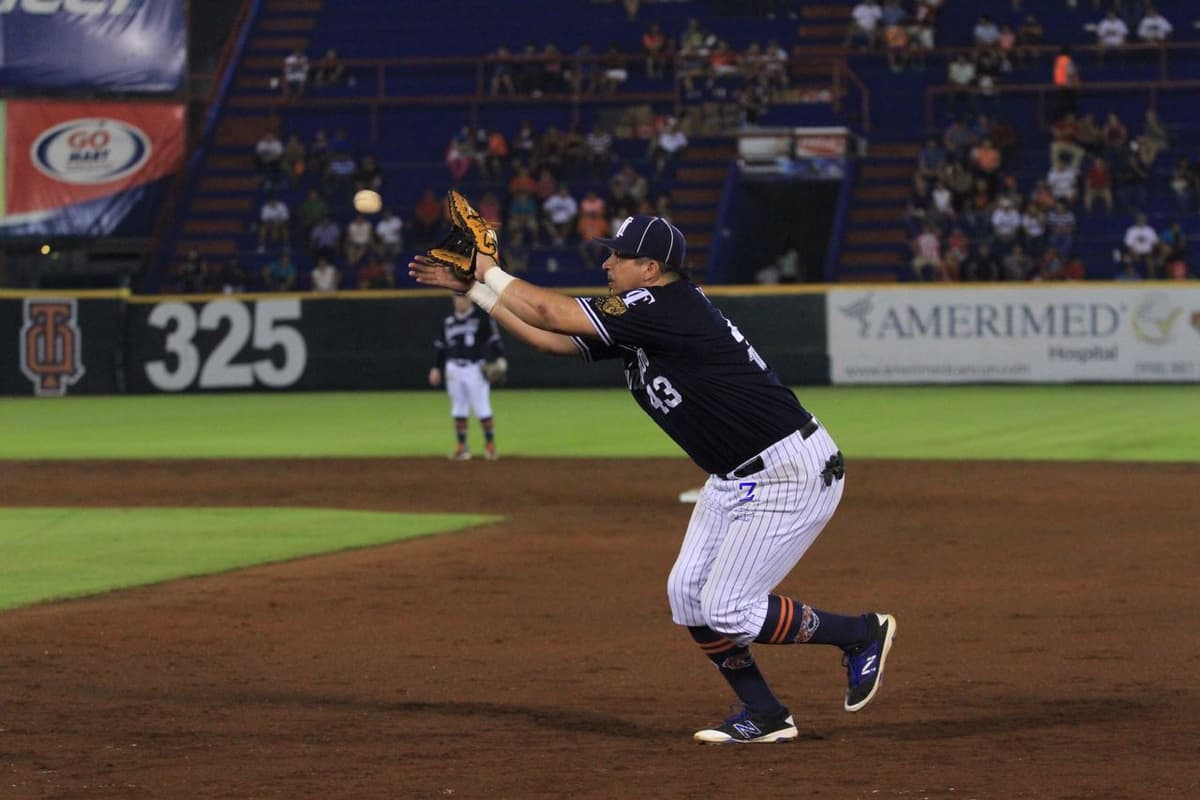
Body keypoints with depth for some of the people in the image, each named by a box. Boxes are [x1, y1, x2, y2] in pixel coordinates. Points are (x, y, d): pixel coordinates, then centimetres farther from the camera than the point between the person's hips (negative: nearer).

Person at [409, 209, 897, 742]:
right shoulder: (633, 322, 8)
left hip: (792, 474, -10)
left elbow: (550, 313, -19)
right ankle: (763, 716, 15)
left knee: (726, 610, -9)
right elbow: (548, 338, 12)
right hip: (735, 478, 10)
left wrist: (492, 274, -4)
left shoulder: (671, 308, -21)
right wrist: (472, 286, 9)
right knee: (687, 594, 6)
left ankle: (863, 634, 8)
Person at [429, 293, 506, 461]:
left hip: (475, 369, -5)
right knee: (458, 409, 7)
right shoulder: (448, 322, 13)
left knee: (482, 409, -6)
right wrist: (437, 368, 14)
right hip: (453, 370, 5)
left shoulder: (482, 318, -3)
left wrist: (499, 358, -19)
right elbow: (441, 347, 18)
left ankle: (490, 445, 2)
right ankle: (461, 447, 12)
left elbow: (494, 339, -7)